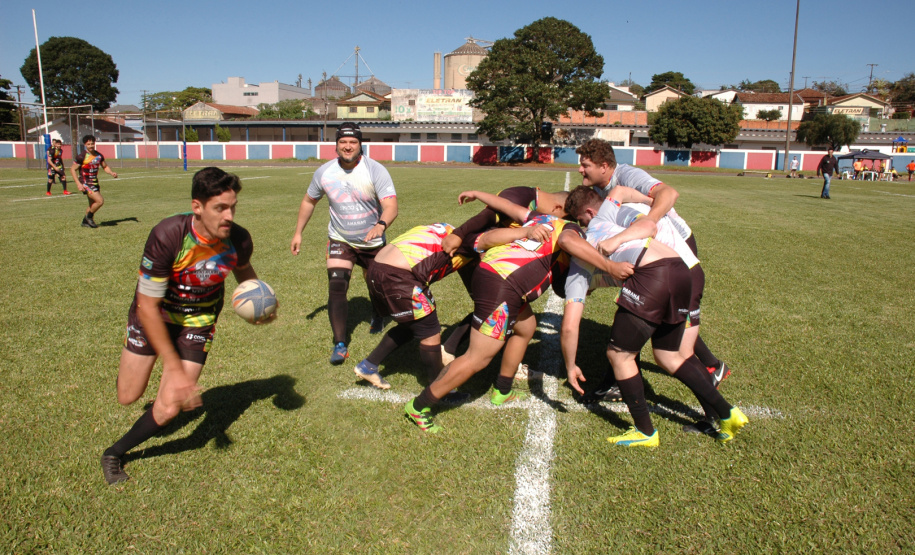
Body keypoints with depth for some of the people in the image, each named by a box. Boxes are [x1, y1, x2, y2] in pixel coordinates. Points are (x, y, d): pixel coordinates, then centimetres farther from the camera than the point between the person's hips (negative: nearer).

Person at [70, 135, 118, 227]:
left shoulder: (99, 155, 4)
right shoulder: (81, 157, -14)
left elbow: (105, 167, 17)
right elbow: (72, 169, -9)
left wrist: (112, 173, -4)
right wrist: (78, 183, -18)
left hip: (95, 183, 7)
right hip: (85, 184, -7)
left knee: (93, 205, 14)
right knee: (100, 201, -18)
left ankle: (85, 222, 30)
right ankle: (89, 216, 3)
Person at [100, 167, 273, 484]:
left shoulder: (239, 240, -23)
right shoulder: (167, 236, -34)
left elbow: (243, 269, 6)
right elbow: (147, 306, -28)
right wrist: (175, 370, -31)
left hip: (198, 320, 2)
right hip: (154, 314, -1)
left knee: (168, 410, -7)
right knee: (127, 397, 11)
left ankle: (115, 453, 23)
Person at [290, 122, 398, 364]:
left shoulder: (375, 170, -20)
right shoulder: (325, 172, -9)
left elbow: (391, 205, -31)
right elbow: (309, 201, 9)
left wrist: (381, 225, -52)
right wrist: (298, 233, 8)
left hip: (373, 243, -1)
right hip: (340, 240, 1)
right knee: (336, 287, -16)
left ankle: (378, 316, 50)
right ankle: (340, 344, -10)